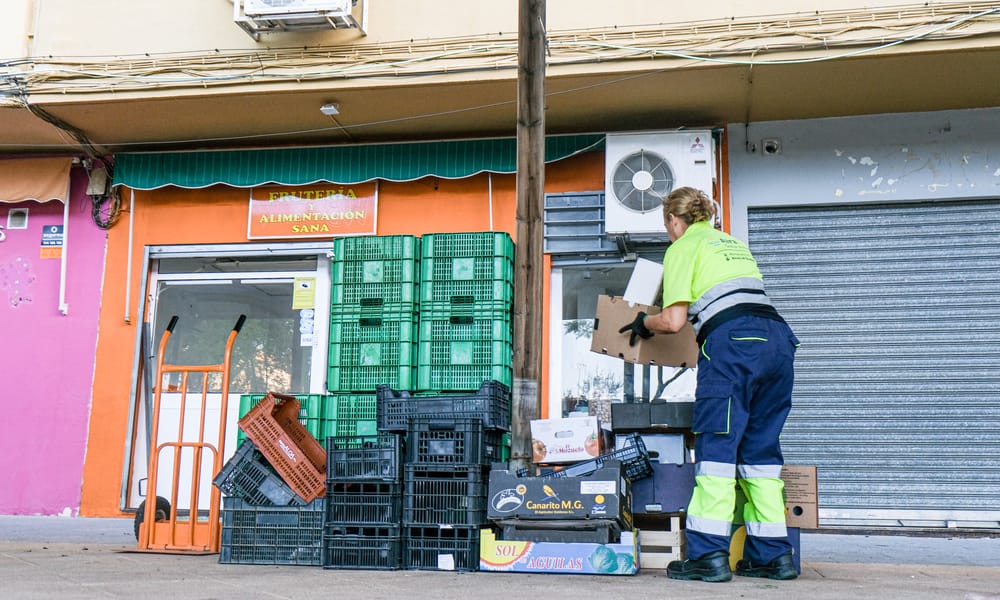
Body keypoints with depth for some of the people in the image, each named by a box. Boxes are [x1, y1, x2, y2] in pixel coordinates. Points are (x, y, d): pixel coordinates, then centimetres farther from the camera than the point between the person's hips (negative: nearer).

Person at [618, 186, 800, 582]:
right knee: (760, 448, 10)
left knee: (716, 446, -5)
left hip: (732, 343, -7)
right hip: (777, 339, 7)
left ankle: (709, 554, -8)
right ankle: (773, 554, 11)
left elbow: (673, 321, -1)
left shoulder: (683, 248, 7)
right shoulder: (734, 243, 29)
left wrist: (644, 323, 18)